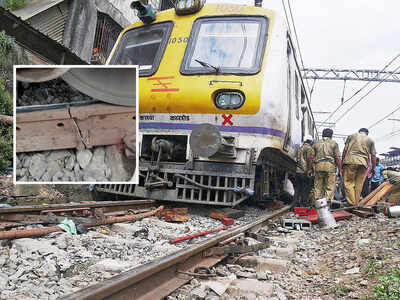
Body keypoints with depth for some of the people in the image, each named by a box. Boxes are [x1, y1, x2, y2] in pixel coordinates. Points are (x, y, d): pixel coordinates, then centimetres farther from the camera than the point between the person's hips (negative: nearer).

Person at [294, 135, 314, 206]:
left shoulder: (300, 148, 19)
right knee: (306, 188, -1)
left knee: (297, 188, 10)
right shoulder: (309, 148, -5)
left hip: (298, 171, 7)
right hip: (304, 171, -7)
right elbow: (310, 159, -17)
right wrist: (309, 170, -19)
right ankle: (304, 202, -2)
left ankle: (296, 202, 9)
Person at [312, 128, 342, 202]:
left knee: (318, 187, 6)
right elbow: (337, 158, 1)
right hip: (330, 166, -2)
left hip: (318, 166, 2)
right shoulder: (334, 143, 9)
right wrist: (340, 170, 3)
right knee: (329, 187, -2)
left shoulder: (316, 143, 17)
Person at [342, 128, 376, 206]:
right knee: (359, 184, 5)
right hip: (363, 163, 2)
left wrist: (343, 160, 10)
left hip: (350, 161, -2)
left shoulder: (351, 136, 18)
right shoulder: (370, 140, 20)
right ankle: (356, 204, 4)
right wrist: (373, 168, 16)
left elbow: (345, 149, 7)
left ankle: (351, 204, -15)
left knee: (349, 183, -3)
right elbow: (373, 155, 13)